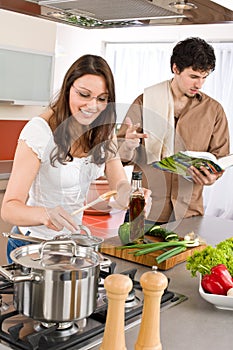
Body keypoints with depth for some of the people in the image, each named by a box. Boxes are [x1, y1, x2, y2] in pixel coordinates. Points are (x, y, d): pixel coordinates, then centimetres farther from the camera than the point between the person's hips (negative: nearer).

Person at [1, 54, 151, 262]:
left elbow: (120, 184, -8)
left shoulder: (104, 129, -4)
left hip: (75, 240, 5)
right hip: (34, 244, -4)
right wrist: (44, 214, -46)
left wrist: (131, 195, -32)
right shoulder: (40, 131, -22)